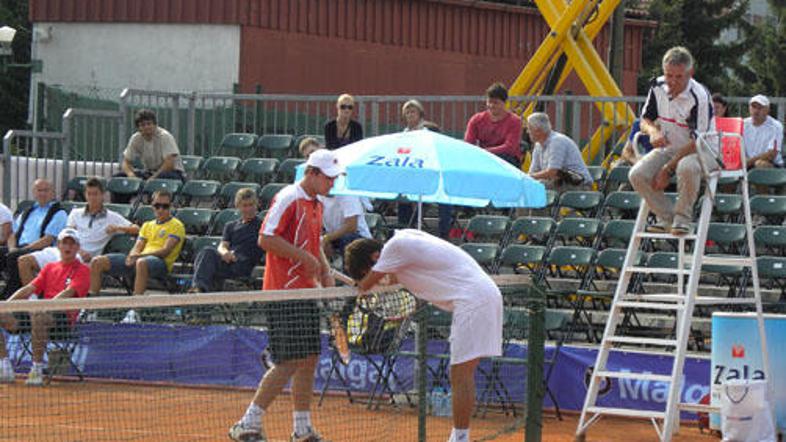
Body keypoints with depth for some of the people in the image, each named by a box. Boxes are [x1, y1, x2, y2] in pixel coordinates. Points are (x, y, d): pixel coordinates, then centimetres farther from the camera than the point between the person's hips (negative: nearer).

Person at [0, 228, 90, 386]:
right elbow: (29, 289, 17)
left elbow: (68, 293, -12)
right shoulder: (49, 268, 25)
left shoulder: (82, 270, 5)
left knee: (37, 316, -41)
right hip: (43, 314, 7)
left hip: (64, 318, -7)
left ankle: (37, 369, -34)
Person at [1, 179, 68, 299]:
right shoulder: (27, 213, 27)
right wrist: (12, 248, -1)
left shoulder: (58, 214, 5)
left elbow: (47, 240, -7)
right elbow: (13, 235, 24)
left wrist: (22, 249, -13)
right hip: (18, 249, 7)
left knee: (14, 258, -35)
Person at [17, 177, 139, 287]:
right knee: (24, 261, -14)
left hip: (84, 258, -5)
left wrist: (118, 228, -15)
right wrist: (79, 250, -13)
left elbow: (135, 229, 4)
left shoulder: (111, 217, 13)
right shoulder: (76, 213, 22)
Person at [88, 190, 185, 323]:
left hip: (161, 262, -7)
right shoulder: (147, 225, 27)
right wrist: (132, 256, -8)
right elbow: (137, 247, 18)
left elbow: (165, 251, -7)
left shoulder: (176, 226, 7)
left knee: (142, 263, -45)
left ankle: (134, 311, -50)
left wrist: (139, 255, -18)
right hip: (137, 260, 7)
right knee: (97, 262, -8)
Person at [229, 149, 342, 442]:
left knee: (309, 360, 9)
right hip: (283, 293, -9)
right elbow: (266, 239, -18)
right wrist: (304, 257, -20)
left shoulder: (317, 204, 16)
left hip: (305, 292, 9)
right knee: (289, 362, -11)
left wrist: (325, 271, 12)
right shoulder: (288, 198, -12)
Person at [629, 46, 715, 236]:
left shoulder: (699, 97, -24)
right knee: (637, 175, -20)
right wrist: (653, 131, -17)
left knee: (687, 167, -41)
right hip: (669, 148, 6)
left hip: (699, 151, -6)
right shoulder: (657, 87, -4)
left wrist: (667, 169, -23)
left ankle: (683, 217, -18)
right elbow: (645, 120, 10)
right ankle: (667, 217, -4)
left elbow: (697, 142, -23)